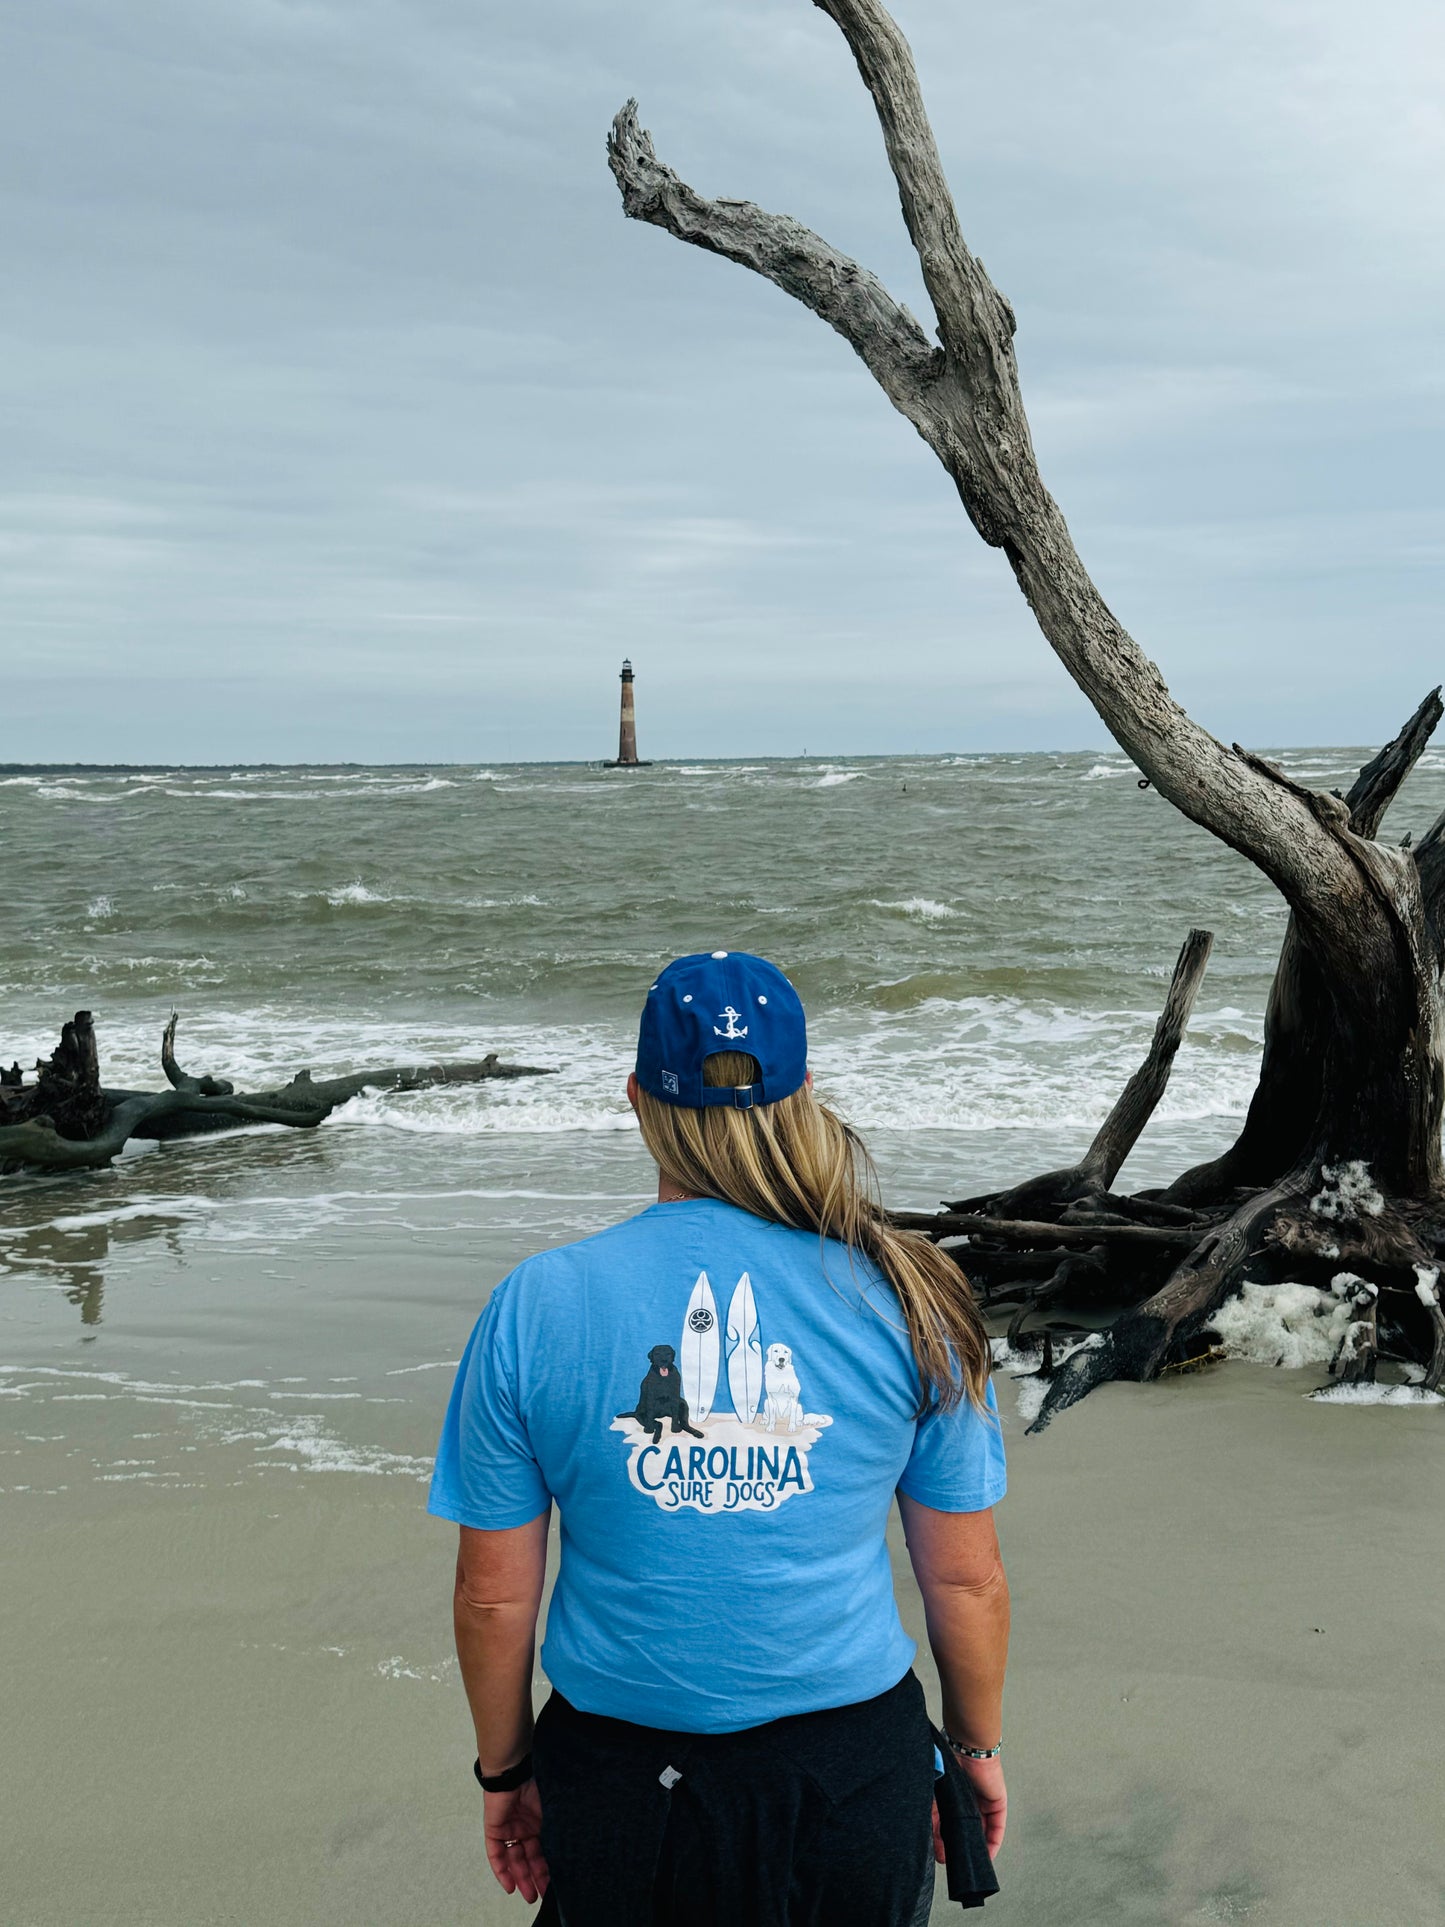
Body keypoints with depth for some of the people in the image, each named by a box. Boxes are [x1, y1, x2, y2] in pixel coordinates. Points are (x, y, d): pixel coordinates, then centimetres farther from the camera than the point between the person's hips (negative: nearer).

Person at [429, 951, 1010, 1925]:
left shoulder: (533, 1308, -11)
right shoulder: (906, 1299, -10)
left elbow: (493, 1595, -4)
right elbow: (968, 1579, -2)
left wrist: (505, 1771, 11)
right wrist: (977, 1745, 14)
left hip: (621, 1789, 0)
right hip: (854, 1776, 0)